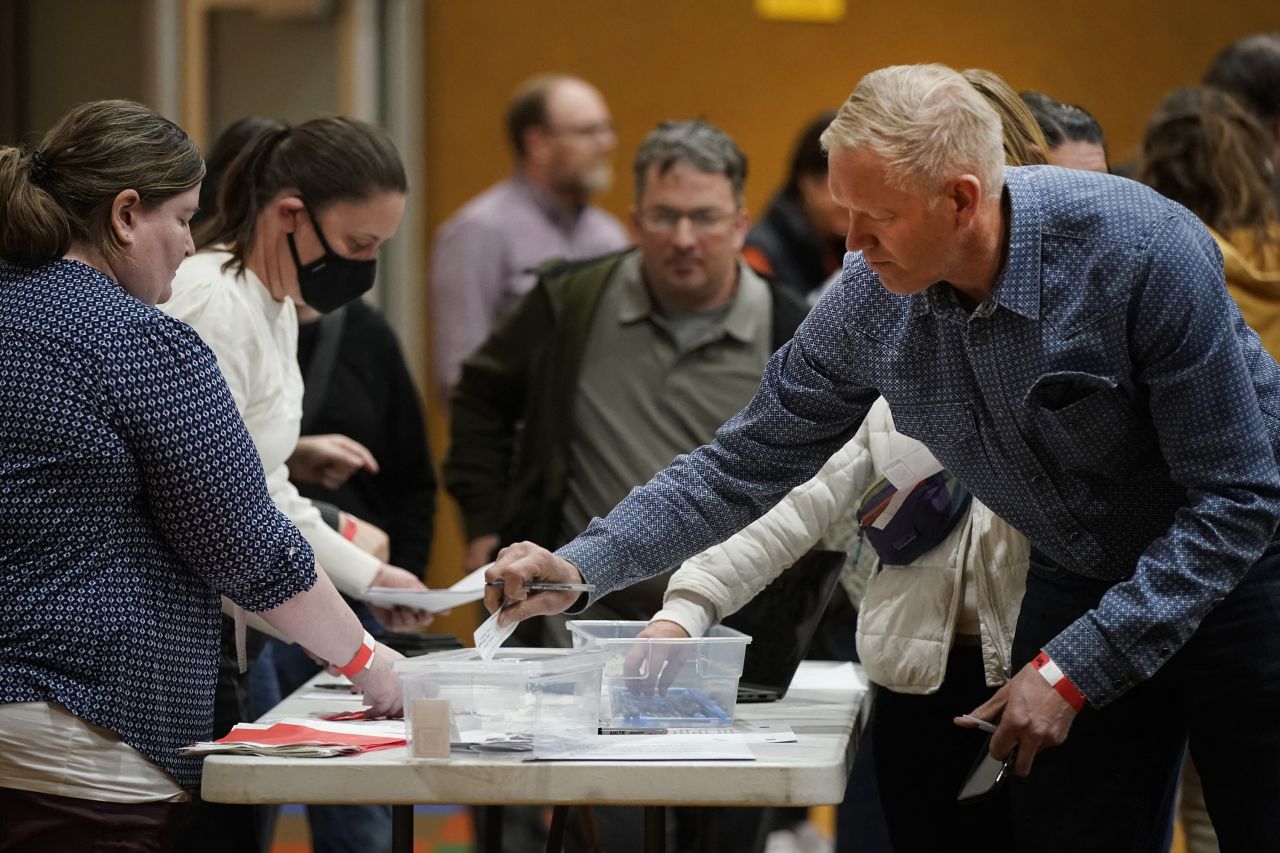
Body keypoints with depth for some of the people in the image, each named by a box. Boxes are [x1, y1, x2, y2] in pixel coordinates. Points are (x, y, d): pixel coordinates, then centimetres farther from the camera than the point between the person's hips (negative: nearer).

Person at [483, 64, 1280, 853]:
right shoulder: (869, 302, -13)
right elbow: (747, 464, -1)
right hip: (1077, 580, 4)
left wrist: (1072, 670, -26)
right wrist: (581, 567, -14)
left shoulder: (1141, 249, -28)